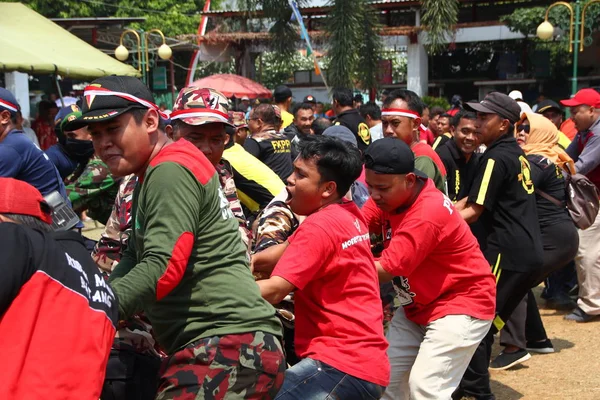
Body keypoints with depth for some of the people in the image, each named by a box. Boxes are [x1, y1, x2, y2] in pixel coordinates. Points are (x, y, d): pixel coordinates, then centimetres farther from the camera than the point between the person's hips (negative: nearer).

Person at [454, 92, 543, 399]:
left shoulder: (497, 157, -12)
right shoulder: (516, 154, 16)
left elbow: (473, 212, -14)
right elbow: (472, 199, 16)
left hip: (508, 252, -9)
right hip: (529, 253, 9)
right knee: (489, 321, 16)